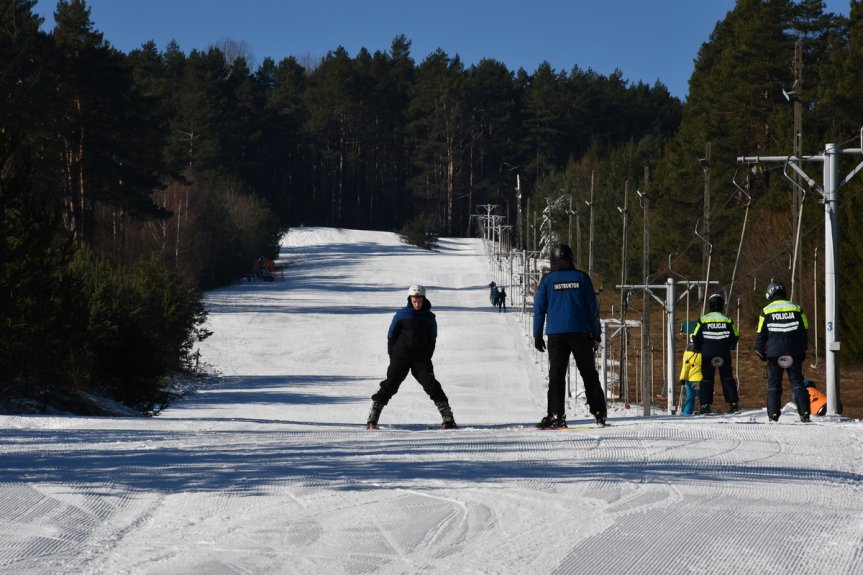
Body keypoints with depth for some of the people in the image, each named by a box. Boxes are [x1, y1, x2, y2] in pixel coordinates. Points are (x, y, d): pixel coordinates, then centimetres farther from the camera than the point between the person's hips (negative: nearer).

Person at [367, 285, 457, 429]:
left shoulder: (429, 317, 4)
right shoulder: (401, 315, 1)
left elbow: (432, 340, 12)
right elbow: (391, 336, 6)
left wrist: (427, 357, 3)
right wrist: (393, 356, 2)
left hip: (421, 359, 0)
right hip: (401, 357, 0)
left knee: (431, 386, -10)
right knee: (390, 386, -5)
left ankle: (448, 419, -10)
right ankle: (372, 419, -1)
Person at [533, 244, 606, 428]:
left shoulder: (548, 280, 2)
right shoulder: (581, 278, 5)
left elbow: (539, 309, 2)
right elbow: (592, 308, 5)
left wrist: (537, 335, 7)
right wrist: (596, 334, 9)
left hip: (556, 335, -1)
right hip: (581, 333, 1)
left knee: (556, 375, 0)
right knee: (589, 373, 6)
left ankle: (556, 415, -10)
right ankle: (599, 413, 2)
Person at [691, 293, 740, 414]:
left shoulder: (702, 320, -5)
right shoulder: (728, 320, -1)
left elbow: (696, 337, -3)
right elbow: (735, 337, 5)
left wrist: (698, 349, 14)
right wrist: (730, 347, 23)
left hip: (707, 354, -1)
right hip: (724, 354, 1)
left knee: (707, 379, 4)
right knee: (727, 378, 7)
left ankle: (705, 405, -3)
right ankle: (733, 403, 1)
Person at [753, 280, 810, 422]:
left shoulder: (766, 311, -3)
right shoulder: (796, 309, 4)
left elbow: (761, 333, -1)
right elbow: (804, 331, 8)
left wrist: (759, 351, 10)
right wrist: (803, 350, 16)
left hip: (774, 352, -2)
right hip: (794, 352, 2)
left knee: (773, 383, 5)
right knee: (797, 381, 5)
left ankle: (773, 414, 0)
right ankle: (804, 412, -4)